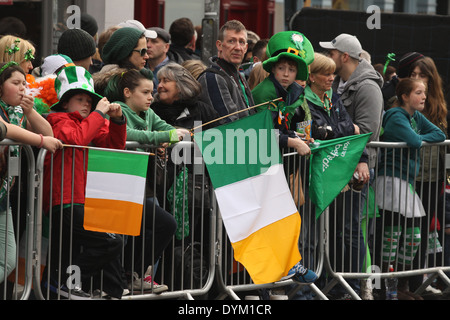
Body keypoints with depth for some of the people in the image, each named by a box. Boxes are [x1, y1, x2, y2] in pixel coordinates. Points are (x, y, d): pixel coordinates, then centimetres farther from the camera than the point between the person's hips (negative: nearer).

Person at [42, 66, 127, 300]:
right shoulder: (59, 120, -2)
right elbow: (74, 138, -24)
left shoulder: (88, 122, 22)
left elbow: (115, 146, 16)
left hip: (83, 200, 10)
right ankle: (58, 278, -11)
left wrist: (117, 120, 0)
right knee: (112, 243, -16)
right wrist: (99, 114, -16)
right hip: (66, 202, -10)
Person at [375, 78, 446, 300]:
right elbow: (415, 141, -27)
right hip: (392, 181, -9)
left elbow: (440, 135, 6)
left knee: (413, 238, 9)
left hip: (408, 183, 9)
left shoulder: (417, 117, 13)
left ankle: (402, 288, 16)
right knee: (392, 236, -8)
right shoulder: (397, 117, -13)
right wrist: (417, 139, -5)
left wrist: (419, 138, -6)